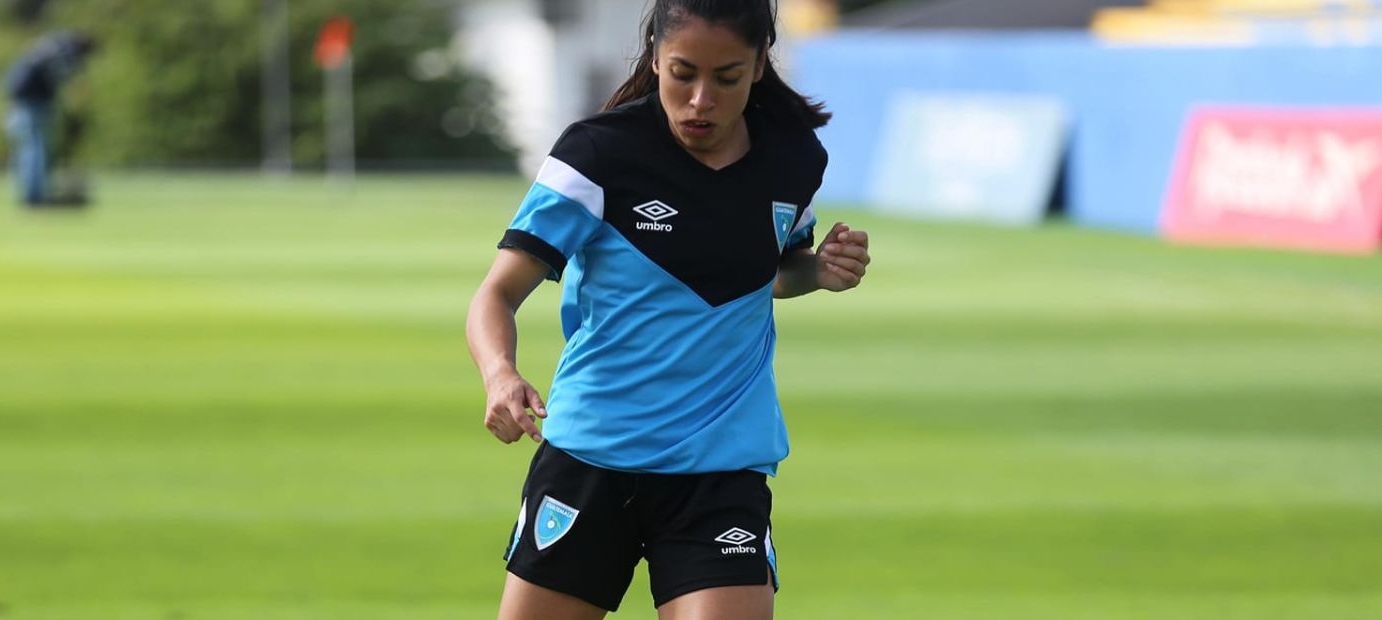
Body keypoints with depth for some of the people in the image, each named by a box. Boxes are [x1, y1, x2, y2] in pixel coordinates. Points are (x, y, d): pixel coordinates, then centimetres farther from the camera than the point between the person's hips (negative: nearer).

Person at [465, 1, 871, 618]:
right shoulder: (599, 153, -11)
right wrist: (500, 375, -34)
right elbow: (498, 294, -13)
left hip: (723, 469, 2)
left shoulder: (793, 157, 1)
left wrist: (821, 269, 0)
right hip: (586, 456, -2)